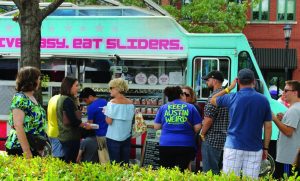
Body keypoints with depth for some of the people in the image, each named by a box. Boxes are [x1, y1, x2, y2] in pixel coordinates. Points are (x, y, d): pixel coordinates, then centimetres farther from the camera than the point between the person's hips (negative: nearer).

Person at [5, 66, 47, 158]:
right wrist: (27, 152, -24)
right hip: (20, 148, -8)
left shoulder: (32, 98, 14)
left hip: (36, 148, 9)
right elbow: (18, 126, -21)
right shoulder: (20, 99, -13)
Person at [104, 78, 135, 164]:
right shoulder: (130, 103, 3)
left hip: (113, 137, -5)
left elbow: (109, 121, -14)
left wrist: (106, 113, 3)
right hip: (126, 137, 5)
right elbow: (131, 120, 9)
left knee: (115, 162, 1)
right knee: (125, 162, 9)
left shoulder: (112, 103, -12)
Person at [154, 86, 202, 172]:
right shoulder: (191, 107, 6)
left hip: (166, 145, 1)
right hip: (186, 145, -1)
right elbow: (197, 128, 3)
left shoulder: (163, 108, 9)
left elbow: (156, 127, 9)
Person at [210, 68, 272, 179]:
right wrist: (265, 148, 11)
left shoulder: (232, 98, -3)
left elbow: (213, 100, 16)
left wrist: (229, 88, 20)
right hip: (255, 149, 2)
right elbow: (268, 126, 4)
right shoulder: (263, 100, 2)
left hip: (233, 146, -1)